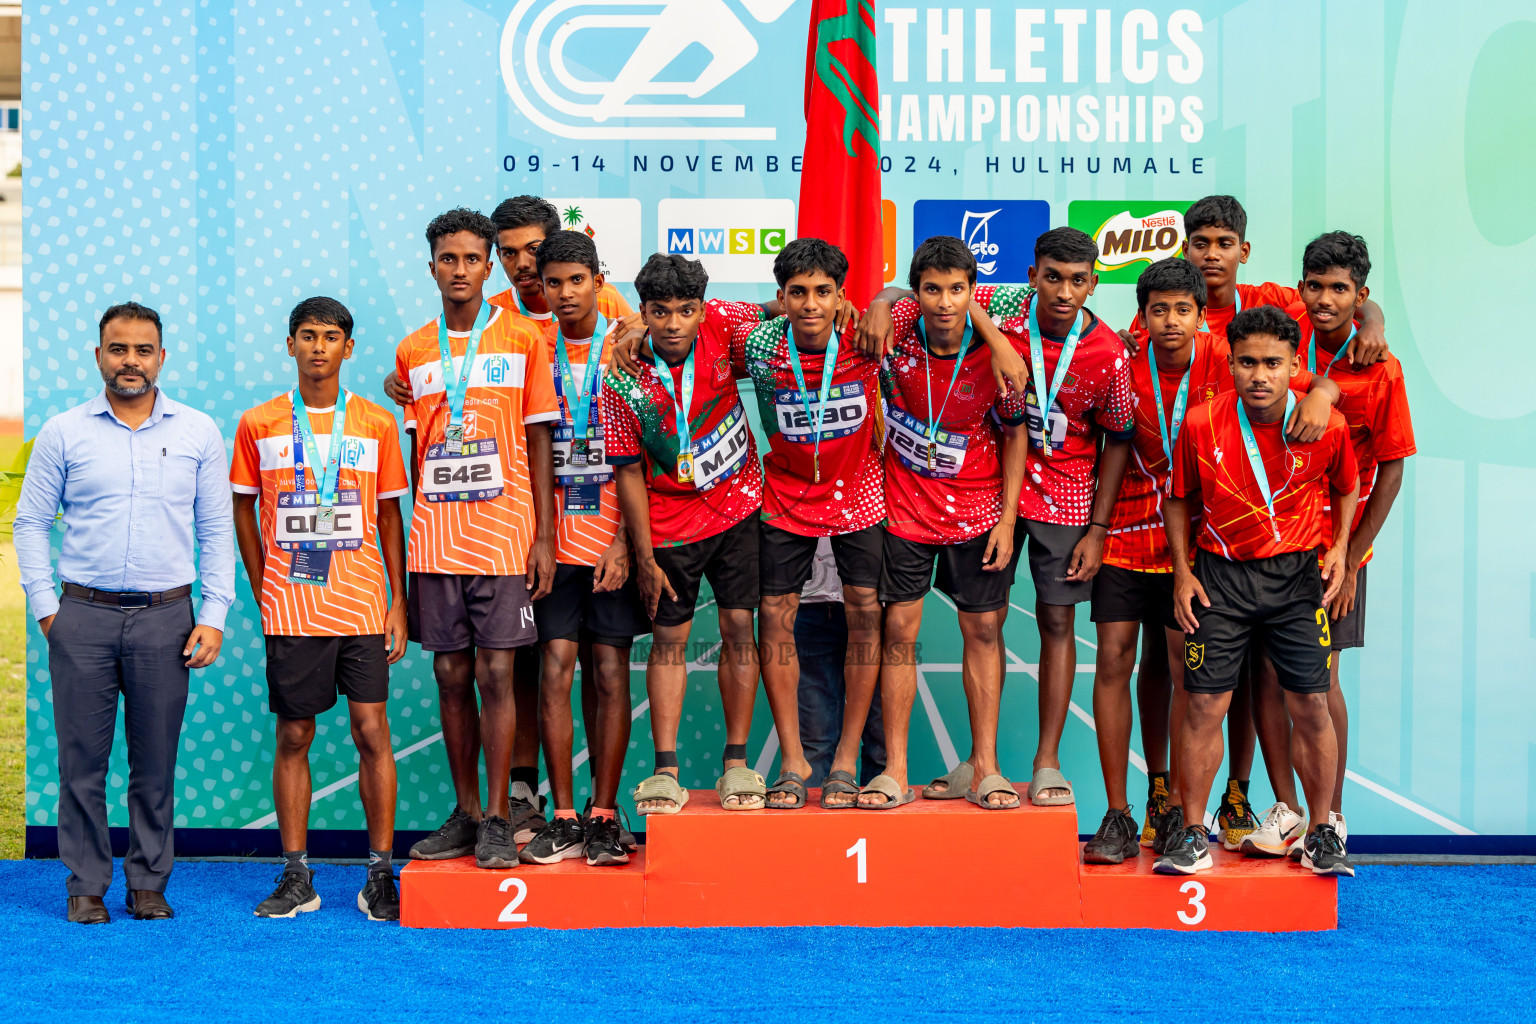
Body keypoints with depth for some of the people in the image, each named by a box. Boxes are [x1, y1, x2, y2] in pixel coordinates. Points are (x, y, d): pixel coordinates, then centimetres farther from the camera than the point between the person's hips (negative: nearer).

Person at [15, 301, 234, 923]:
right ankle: (87, 886, 13)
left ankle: (149, 883, 16)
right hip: (83, 617, 0)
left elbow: (217, 530, 7)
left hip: (166, 617, 0)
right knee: (82, 759, 3)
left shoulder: (198, 433, 6)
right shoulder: (63, 433, 5)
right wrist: (45, 608, 0)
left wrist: (213, 615, 0)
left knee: (156, 763, 5)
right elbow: (30, 523, 8)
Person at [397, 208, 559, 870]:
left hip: (504, 535, -3)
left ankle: (498, 819, 4)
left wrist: (545, 536, -5)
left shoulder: (522, 342, 2)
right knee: (451, 674, 7)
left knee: (495, 674, -4)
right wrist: (414, 539, 10)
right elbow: (413, 452, 14)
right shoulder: (412, 353, 10)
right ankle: (465, 812, 17)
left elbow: (539, 443, 1)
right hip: (434, 538, 3)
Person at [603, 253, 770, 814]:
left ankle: (736, 764, 9)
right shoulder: (624, 380, -15)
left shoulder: (722, 324, -12)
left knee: (738, 628, 1)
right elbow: (628, 473, -9)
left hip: (738, 510, 2)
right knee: (669, 639, 2)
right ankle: (665, 770, 7)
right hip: (669, 526, -1)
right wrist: (644, 557, -8)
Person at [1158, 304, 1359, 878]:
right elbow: (1179, 499, 5)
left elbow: (1345, 487, 12)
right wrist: (1182, 571, -1)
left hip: (1296, 573, 0)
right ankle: (1192, 834, 12)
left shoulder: (1327, 426, -8)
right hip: (1220, 575, 0)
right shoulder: (1201, 425, -10)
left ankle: (1321, 832, 18)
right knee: (1204, 706, 0)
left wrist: (1339, 546, -1)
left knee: (1312, 707, 1)